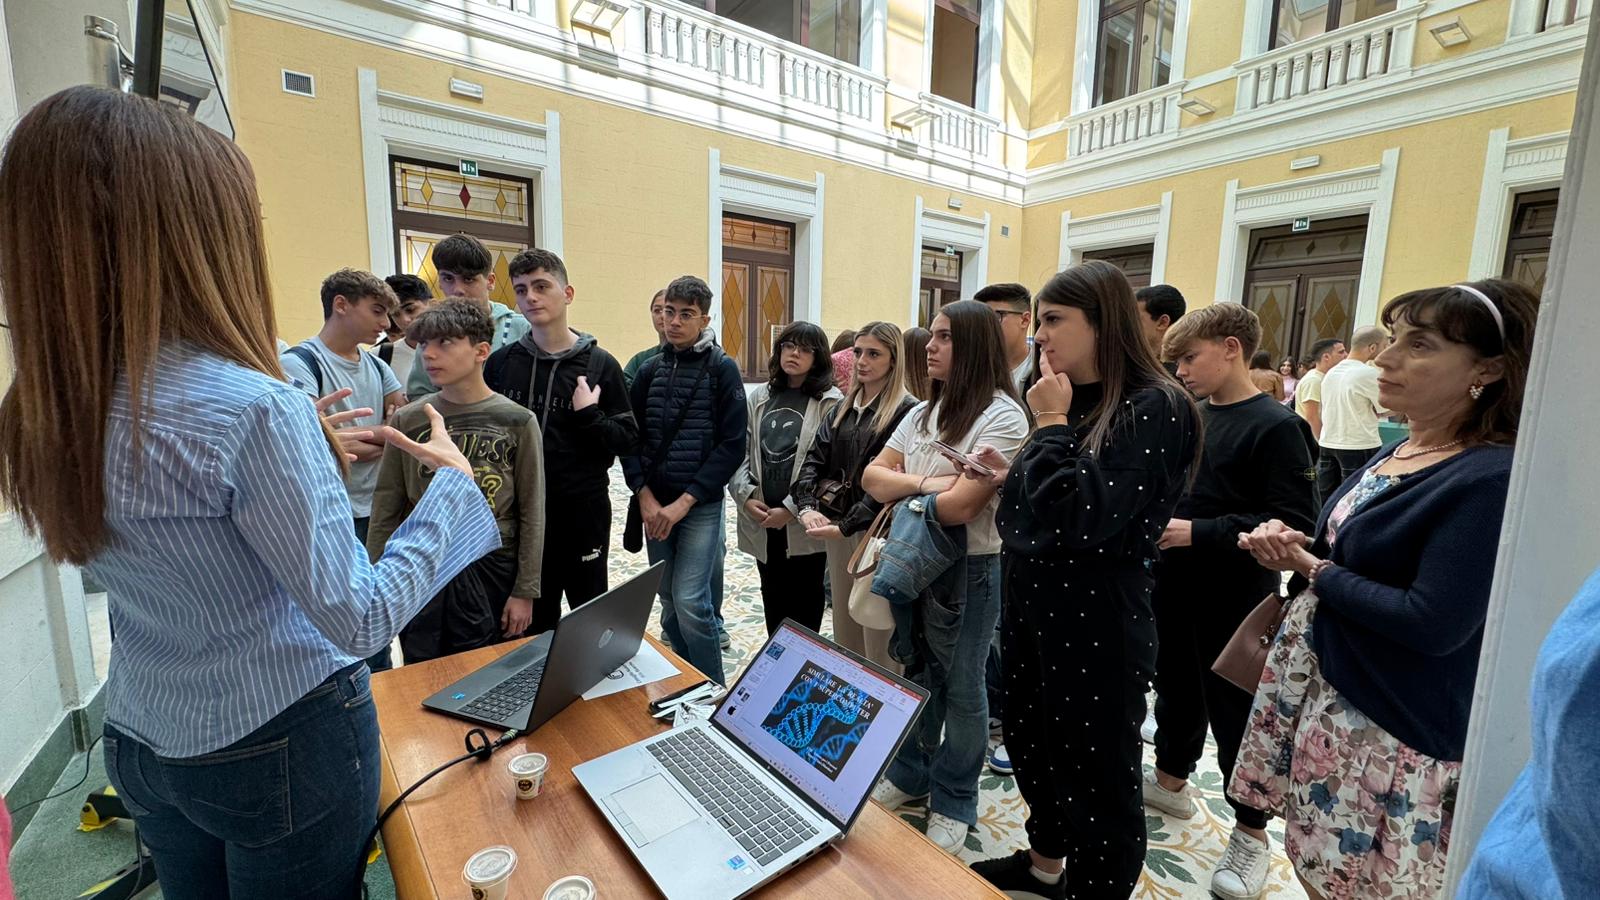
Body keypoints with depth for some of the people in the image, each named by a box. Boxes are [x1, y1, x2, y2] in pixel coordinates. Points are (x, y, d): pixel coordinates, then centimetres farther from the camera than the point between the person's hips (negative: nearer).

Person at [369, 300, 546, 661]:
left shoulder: (517, 421, -6)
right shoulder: (407, 421, 1)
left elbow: (531, 514, -5)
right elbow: (385, 512, 6)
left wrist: (525, 591, -5)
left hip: (492, 572, -2)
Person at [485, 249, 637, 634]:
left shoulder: (600, 364, -4)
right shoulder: (501, 362, 3)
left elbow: (628, 439, -4)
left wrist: (589, 416, -19)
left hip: (584, 509, -2)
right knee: (532, 620, 17)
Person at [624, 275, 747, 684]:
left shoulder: (722, 369, -4)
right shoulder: (649, 370, 9)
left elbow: (732, 445, -10)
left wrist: (685, 501, -14)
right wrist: (645, 495, -5)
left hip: (701, 504, -4)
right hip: (654, 504, 5)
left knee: (689, 602, -9)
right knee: (669, 604, 12)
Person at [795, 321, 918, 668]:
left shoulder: (906, 411, -10)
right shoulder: (843, 408, 12)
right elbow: (815, 459, 6)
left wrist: (847, 526, -21)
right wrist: (807, 506, -11)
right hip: (837, 526, 7)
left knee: (878, 637, 4)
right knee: (843, 629, 18)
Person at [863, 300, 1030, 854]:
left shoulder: (1002, 416, -16)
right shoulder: (923, 413, 8)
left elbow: (960, 506, -24)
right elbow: (872, 477, 1)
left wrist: (902, 494, -8)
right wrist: (923, 484, -16)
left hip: (967, 570, -6)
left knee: (960, 688, 11)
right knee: (916, 674, 20)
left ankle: (954, 802, 32)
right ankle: (911, 773, 41)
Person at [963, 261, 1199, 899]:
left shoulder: (1155, 409, -17)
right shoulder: (1072, 404, 8)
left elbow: (1086, 522, -27)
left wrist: (1051, 425, -19)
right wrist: (1012, 477, 0)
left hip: (1098, 624, -9)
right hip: (1032, 608, 9)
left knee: (1096, 776, 11)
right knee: (1032, 747, 25)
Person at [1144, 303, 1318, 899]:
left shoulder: (1276, 426, -15)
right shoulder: (1191, 415, 4)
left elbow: (1293, 524, -21)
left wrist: (1198, 533, -25)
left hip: (1234, 600, -6)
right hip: (1174, 587, 6)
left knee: (1236, 711, 8)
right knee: (1176, 688, 20)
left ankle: (1251, 833, 29)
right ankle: (1170, 781, 41)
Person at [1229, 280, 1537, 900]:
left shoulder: (1491, 480, -19)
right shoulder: (1398, 452, 8)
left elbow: (1433, 623, -24)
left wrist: (1311, 569, -14)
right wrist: (1293, 545, -4)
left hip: (1389, 730, -7)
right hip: (1318, 687, 8)